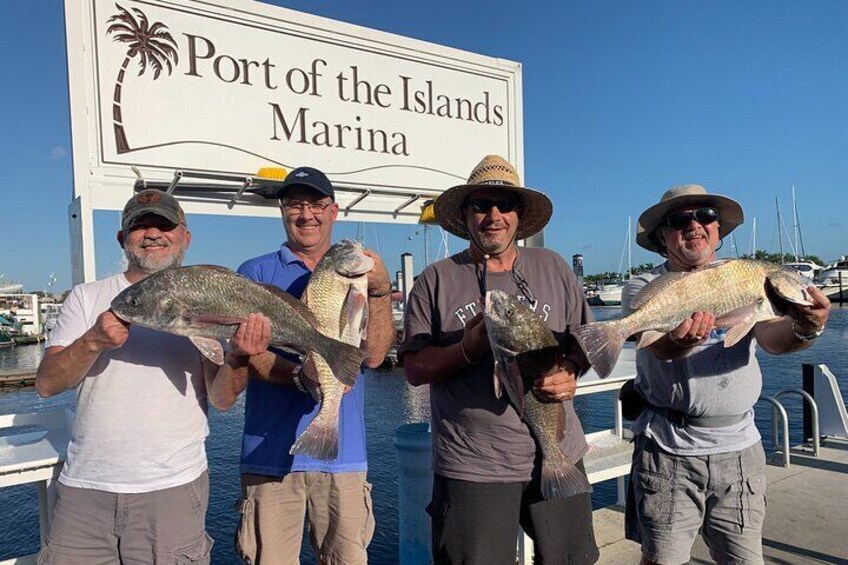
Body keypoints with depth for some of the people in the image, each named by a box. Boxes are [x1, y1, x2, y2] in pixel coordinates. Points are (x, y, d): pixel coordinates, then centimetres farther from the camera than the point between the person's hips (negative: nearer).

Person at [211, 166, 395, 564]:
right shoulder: (256, 273, 6)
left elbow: (373, 354, -4)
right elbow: (249, 355, -6)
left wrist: (380, 290, -18)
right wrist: (304, 377, -22)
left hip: (344, 453, 1)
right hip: (272, 452, -1)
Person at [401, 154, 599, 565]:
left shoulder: (552, 268, 6)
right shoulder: (436, 280, -2)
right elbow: (413, 368, -3)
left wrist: (570, 372, -11)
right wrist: (468, 348, -20)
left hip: (559, 457, 3)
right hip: (471, 469, -2)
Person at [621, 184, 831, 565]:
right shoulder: (643, 288, -2)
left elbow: (772, 338, -11)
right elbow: (660, 348, -20)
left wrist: (805, 329, -33)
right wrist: (680, 339, -43)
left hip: (740, 448, 3)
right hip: (668, 449, -2)